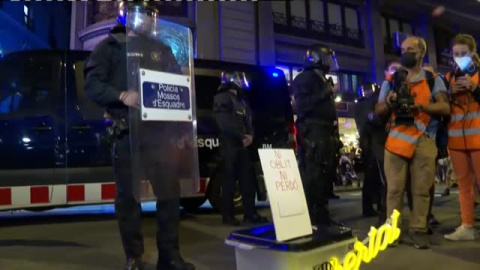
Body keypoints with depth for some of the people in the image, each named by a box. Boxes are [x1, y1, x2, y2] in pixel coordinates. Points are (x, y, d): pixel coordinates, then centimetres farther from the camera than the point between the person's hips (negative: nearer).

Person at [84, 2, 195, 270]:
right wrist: (122, 96, -17)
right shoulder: (111, 46, 10)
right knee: (129, 194, 1)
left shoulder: (162, 49, 21)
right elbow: (93, 85, 0)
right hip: (128, 131, -3)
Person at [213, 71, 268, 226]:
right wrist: (242, 137, -11)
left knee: (247, 180, 6)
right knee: (229, 180, -5)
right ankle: (227, 216, 3)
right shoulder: (222, 98, -3)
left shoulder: (241, 100, 23)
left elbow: (248, 122, 19)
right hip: (229, 145, -8)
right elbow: (225, 123, -14)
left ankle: (250, 214, 11)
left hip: (243, 145, 8)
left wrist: (250, 136, -2)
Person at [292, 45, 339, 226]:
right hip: (314, 132, -10)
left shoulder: (323, 80, 25)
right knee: (314, 174, -13)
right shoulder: (304, 78, -5)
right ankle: (310, 215, -10)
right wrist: (325, 93, -18)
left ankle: (321, 213, 18)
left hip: (325, 132, 10)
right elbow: (303, 105, -19)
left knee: (326, 173, 10)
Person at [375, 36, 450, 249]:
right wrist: (389, 103, -10)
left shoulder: (433, 80, 12)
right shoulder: (391, 80, 15)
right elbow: (379, 110, 13)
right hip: (397, 138, 1)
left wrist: (421, 106, -17)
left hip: (424, 140, 0)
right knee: (394, 188, -1)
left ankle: (418, 230, 9)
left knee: (422, 189, 0)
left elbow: (445, 108, 0)